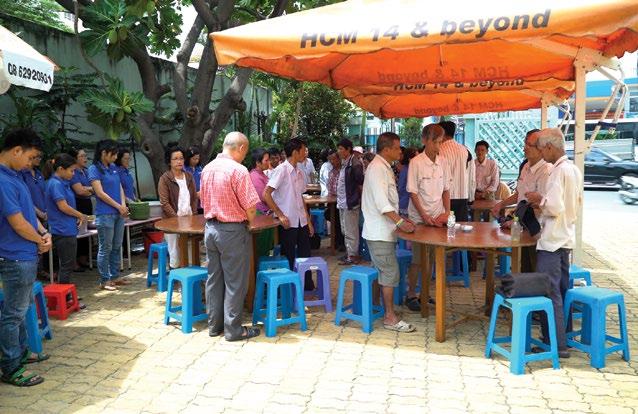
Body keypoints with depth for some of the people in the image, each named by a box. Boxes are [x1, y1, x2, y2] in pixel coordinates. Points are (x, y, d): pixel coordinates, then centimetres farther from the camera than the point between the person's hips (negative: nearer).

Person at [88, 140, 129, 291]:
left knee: (117, 247, 12)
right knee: (105, 248, 0)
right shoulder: (94, 169, -8)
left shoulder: (113, 168, 11)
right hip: (105, 214, -7)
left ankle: (115, 276, 22)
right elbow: (100, 193, -13)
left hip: (119, 213, 7)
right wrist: (119, 206, -10)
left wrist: (124, 205, -3)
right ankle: (104, 280, 10)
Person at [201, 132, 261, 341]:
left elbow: (203, 200, 15)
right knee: (234, 282, 3)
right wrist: (249, 220, 1)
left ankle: (214, 324, 24)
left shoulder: (207, 169, 7)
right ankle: (233, 329, 11)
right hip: (232, 230, -7)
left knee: (214, 278, 15)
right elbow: (250, 206, -18)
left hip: (211, 228, 8)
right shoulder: (238, 170, -17)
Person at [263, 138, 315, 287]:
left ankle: (308, 287, 24)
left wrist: (308, 221, 14)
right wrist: (281, 215, -18)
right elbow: (266, 195, -16)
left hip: (301, 221, 7)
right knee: (289, 258, 4)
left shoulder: (299, 172, 9)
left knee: (305, 255, 12)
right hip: (287, 222, -7)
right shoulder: (281, 170, -13)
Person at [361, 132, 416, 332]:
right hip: (380, 232, -10)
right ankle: (390, 317, 2)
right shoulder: (377, 168, -16)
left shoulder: (384, 167, 16)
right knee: (390, 273, -6)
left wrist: (401, 220, 16)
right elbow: (382, 202, -25)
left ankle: (387, 313, 24)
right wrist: (400, 222, -26)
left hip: (385, 230, 10)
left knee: (386, 273, 14)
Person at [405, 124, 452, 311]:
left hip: (437, 218, 5)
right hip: (419, 218, -4)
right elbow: (413, 192, -10)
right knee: (417, 259, 0)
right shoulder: (416, 162, -9)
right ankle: (411, 295, 14)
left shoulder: (443, 162, 5)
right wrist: (425, 216, -16)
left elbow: (446, 190, 11)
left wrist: (447, 212, -2)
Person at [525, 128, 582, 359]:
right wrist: (543, 201, 14)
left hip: (552, 240, -10)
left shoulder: (559, 171, -18)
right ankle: (564, 335, 30)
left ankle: (556, 344, 1)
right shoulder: (574, 170, 11)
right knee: (562, 288, 18)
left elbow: (555, 207, -24)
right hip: (567, 237, 10)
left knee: (549, 291, -4)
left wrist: (539, 200, -6)